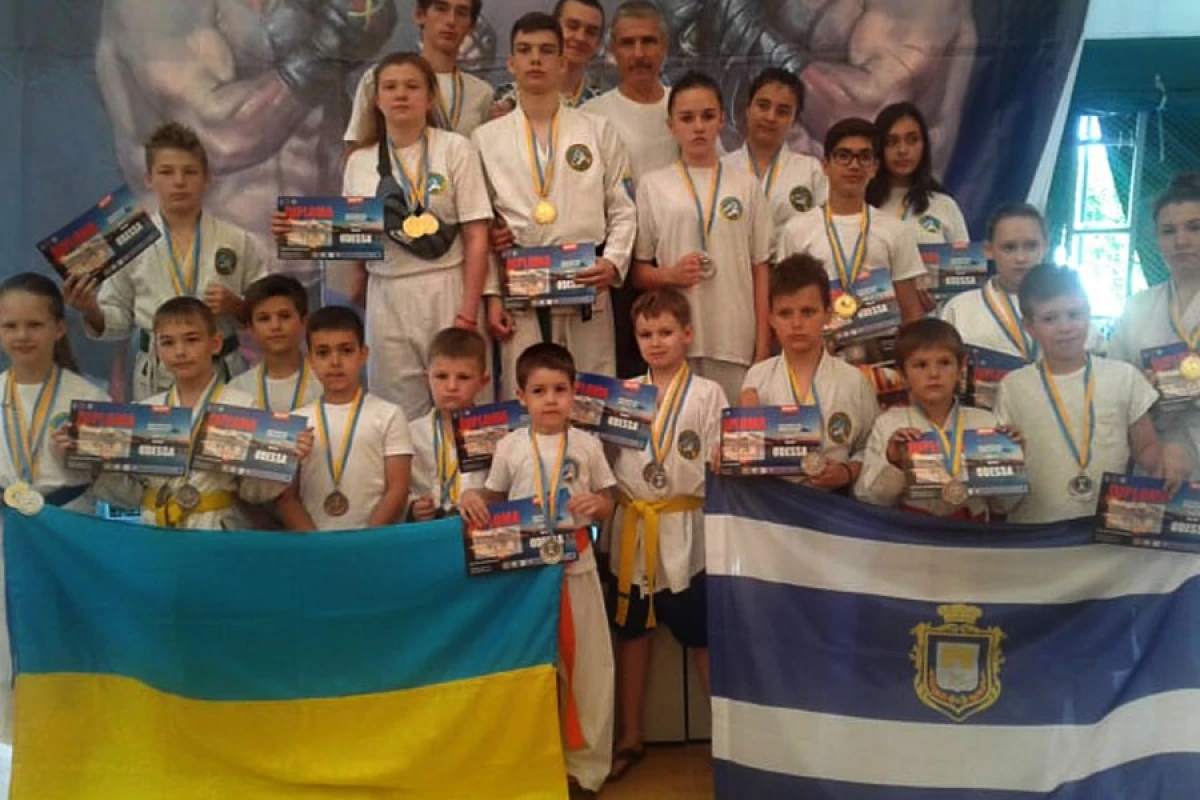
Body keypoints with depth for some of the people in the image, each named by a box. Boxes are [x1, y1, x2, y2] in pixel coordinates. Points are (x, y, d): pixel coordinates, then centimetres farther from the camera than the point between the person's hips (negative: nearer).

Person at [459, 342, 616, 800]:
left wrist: (597, 504, -15)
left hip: (576, 567, 0)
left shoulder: (588, 445, 2)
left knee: (587, 665, 5)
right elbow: (493, 500, 8)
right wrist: (471, 499, -14)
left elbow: (606, 507, 8)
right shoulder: (509, 447, 1)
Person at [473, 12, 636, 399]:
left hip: (586, 287, 0)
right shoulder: (486, 138, 9)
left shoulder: (599, 131, 9)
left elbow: (623, 210, 8)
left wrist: (614, 262, -9)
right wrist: (490, 294, 0)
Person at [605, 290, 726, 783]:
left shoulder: (707, 394, -1)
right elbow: (609, 456, 9)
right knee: (632, 632, 13)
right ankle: (630, 737, 26)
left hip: (684, 529, -3)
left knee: (703, 635, 5)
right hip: (632, 527, 3)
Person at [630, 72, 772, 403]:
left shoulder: (745, 185, 10)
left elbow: (760, 268, 9)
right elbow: (637, 272, 8)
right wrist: (670, 275, -13)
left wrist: (763, 342, 3)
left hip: (736, 341, 1)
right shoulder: (653, 186, 6)